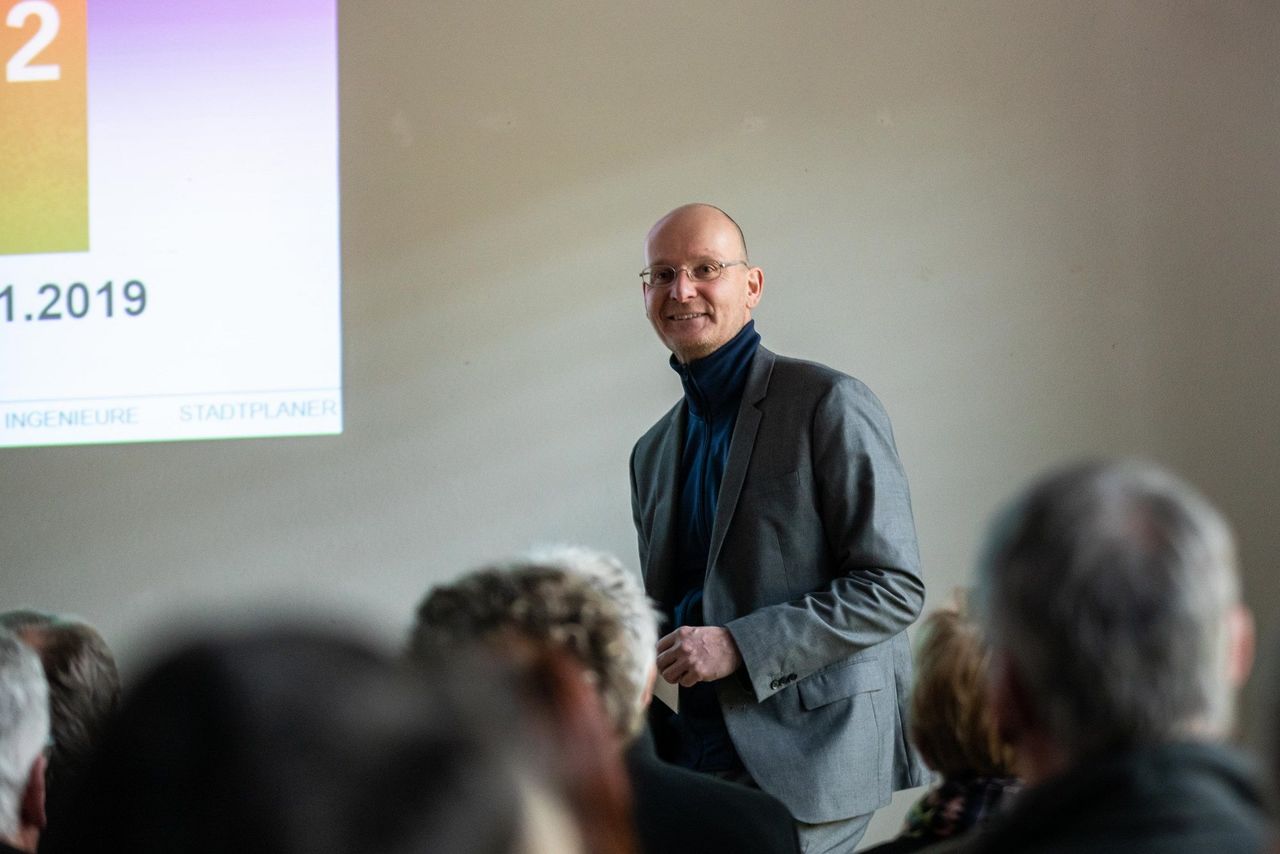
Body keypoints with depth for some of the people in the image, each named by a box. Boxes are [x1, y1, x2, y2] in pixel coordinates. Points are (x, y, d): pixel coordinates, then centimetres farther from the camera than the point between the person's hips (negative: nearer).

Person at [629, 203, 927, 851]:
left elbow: (895, 586, -11)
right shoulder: (654, 453, 17)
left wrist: (738, 647, -18)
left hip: (805, 766, -6)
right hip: (697, 765, 6)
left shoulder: (829, 404, -6)